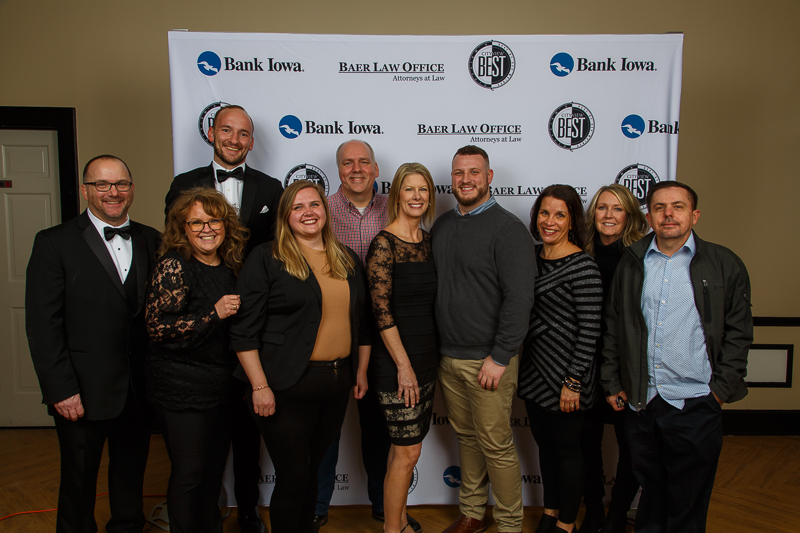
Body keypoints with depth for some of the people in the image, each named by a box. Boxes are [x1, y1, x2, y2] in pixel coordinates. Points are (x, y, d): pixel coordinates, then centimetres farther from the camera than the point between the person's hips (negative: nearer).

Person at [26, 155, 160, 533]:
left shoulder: (151, 241, 5)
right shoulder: (54, 243, -7)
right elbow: (42, 326, -10)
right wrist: (61, 391, -13)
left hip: (139, 390, 4)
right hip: (83, 394, -3)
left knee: (131, 477, 21)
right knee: (79, 486, 14)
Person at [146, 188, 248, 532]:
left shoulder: (230, 266, 8)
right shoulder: (174, 265, -12)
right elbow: (158, 327, -19)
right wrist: (214, 313, -24)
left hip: (223, 386, 7)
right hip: (182, 390, -7)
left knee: (215, 469, 18)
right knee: (189, 474, 4)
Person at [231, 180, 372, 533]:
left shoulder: (347, 260, 11)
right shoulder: (266, 259, -6)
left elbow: (362, 322, 17)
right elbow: (244, 329, -10)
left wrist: (361, 371, 14)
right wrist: (260, 386, -14)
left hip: (337, 383, 5)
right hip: (287, 386, -5)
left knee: (312, 471, 16)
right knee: (293, 477, 3)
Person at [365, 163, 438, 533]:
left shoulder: (427, 240, 8)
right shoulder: (384, 243, -14)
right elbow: (381, 310, -17)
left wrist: (430, 357, 11)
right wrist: (403, 365, -16)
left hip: (426, 356, 7)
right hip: (396, 361, -7)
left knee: (406, 445, 18)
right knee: (408, 451, 1)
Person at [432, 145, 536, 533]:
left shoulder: (508, 228, -10)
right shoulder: (442, 225, 10)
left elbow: (519, 298, -15)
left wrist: (500, 357, -17)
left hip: (488, 358, -6)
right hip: (447, 356, 6)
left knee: (496, 444, 3)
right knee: (466, 436, 17)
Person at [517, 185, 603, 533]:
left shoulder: (582, 266, -16)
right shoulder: (533, 257, 5)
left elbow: (589, 330, -17)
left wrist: (573, 382, -17)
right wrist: (519, 364, 14)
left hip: (564, 376, -7)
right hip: (533, 371, 7)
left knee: (566, 450, 10)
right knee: (544, 445, 20)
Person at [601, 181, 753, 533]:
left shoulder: (724, 264, 1)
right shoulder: (631, 263, 7)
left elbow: (738, 331, 2)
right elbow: (613, 328, 10)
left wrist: (722, 388, -4)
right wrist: (612, 383, 6)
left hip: (695, 403, -2)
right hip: (640, 402, 2)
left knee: (688, 500, 10)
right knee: (649, 488, 17)